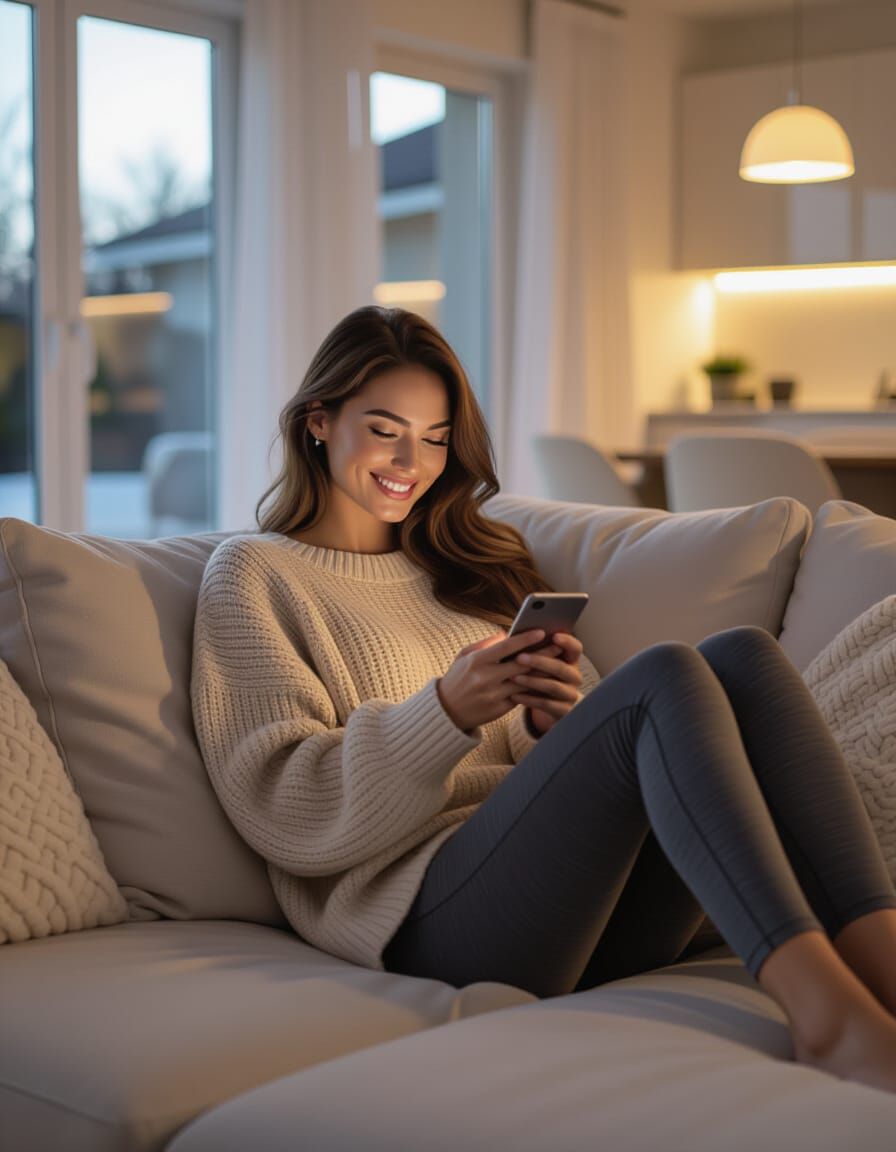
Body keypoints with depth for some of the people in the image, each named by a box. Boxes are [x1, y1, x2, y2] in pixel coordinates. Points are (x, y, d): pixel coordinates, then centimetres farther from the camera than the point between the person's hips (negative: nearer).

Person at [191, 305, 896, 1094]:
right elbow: (282, 811, -3)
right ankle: (828, 1016, -41)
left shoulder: (474, 562, 28)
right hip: (428, 909, -5)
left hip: (586, 896, 6)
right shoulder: (253, 575, 10)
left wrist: (563, 717, -5)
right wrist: (446, 713, -17)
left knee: (743, 656, -18)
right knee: (664, 675, -27)